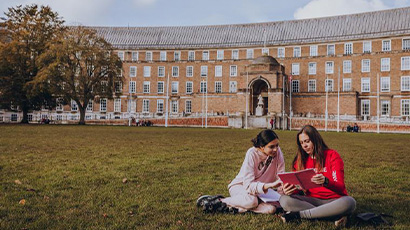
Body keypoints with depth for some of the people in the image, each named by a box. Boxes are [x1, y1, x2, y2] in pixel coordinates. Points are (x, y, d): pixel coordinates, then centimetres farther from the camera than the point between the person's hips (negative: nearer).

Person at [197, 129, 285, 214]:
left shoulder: (277, 152, -13)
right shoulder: (252, 154, -25)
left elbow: (280, 177, -11)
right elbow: (248, 184, -31)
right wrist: (270, 185, -46)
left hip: (261, 188, 5)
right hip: (240, 186, -5)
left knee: (271, 208, -27)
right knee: (251, 201, -39)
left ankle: (229, 207, -21)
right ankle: (218, 201, -16)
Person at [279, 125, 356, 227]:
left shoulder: (332, 156, -2)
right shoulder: (301, 160, 8)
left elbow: (340, 186, -12)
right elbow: (297, 186, 2)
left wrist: (325, 182, -35)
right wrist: (289, 190, -23)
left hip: (333, 200, -3)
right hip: (312, 200, 3)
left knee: (349, 202, -37)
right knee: (284, 200, -24)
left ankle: (298, 214, -28)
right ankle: (336, 217, -29)